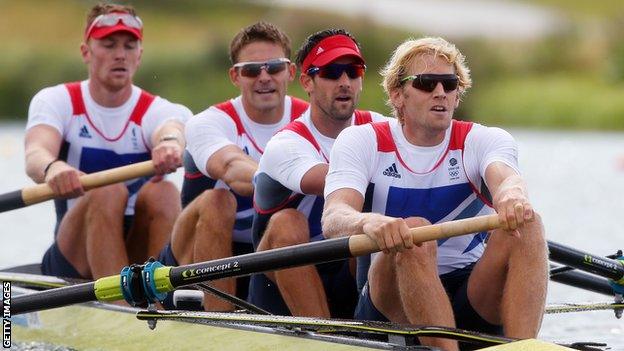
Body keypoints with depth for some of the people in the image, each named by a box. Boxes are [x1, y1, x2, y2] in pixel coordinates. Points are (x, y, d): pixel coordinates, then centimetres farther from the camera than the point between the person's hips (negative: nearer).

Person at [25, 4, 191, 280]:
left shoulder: (156, 110, 3)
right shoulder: (56, 100, 2)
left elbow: (171, 130, -24)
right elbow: (35, 154, -21)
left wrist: (170, 143, -51)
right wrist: (52, 167, -47)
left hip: (142, 255, 1)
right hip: (74, 256, -1)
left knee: (162, 192, -28)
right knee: (107, 192, -30)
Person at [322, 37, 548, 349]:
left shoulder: (484, 140, 4)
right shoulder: (361, 142, 1)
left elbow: (504, 176, -22)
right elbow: (332, 220, -18)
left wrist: (512, 194, -49)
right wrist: (368, 222, -45)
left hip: (474, 300, 2)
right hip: (391, 298, -2)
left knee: (525, 224, -24)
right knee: (414, 231, -31)